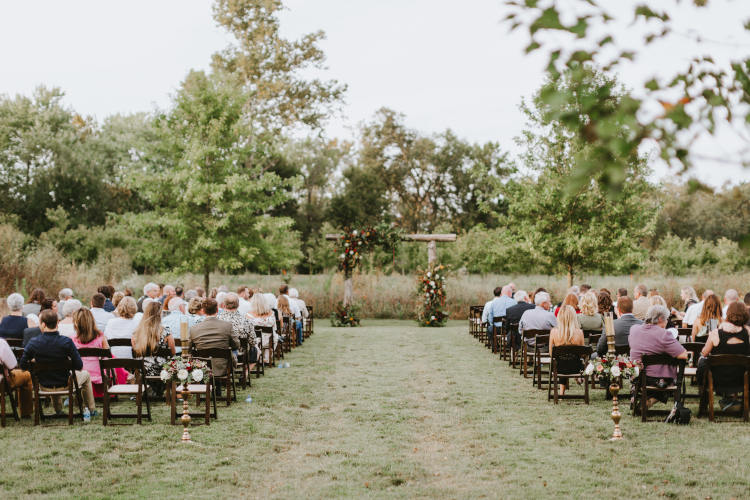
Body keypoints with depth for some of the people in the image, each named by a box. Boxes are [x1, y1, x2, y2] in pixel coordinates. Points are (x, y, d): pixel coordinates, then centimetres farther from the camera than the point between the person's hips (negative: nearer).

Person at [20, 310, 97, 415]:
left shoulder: (33, 343, -18)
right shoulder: (66, 342, -23)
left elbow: (23, 366, -9)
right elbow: (79, 367, -20)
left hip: (44, 386, 3)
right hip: (64, 385, -3)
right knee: (85, 374, 29)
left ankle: (58, 409, 48)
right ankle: (90, 410, 39)